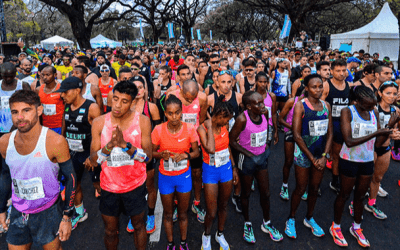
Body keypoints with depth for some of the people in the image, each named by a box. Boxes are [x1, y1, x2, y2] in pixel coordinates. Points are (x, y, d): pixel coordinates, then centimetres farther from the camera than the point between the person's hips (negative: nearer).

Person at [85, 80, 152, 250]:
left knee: (138, 225, 20)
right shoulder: (99, 122, -9)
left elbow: (147, 157, -15)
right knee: (110, 230, 18)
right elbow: (92, 161, -11)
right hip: (109, 187, 1)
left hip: (135, 185, -1)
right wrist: (110, 145, -29)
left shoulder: (142, 121, -12)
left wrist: (125, 144, -31)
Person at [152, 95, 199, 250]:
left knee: (183, 214, 17)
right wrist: (162, 154, -25)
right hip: (165, 177, 0)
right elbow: (152, 152, -4)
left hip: (184, 176, 0)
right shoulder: (158, 130, -15)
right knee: (168, 214, 17)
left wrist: (185, 155, -24)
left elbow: (196, 152, -5)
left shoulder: (189, 129, -14)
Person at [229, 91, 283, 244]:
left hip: (262, 157, 5)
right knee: (246, 193, 14)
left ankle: (266, 224, 37)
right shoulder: (242, 119, -24)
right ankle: (247, 224, 36)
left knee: (265, 193, 15)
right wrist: (250, 155, -18)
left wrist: (265, 144, 5)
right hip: (247, 159, -5)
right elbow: (232, 141, -18)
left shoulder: (264, 113, -8)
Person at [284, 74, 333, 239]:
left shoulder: (326, 106, 4)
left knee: (314, 188, 15)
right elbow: (297, 135, -14)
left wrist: (324, 156, -7)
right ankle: (291, 219, 26)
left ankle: (309, 218, 36)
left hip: (321, 153, 4)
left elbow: (330, 133, 4)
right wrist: (312, 158, -13)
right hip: (303, 153, -4)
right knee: (301, 188, 6)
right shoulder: (300, 105, -11)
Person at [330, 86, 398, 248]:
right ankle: (335, 227, 31)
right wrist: (375, 133, -29)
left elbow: (379, 141, 0)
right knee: (344, 195, 10)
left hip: (368, 161, 5)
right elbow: (349, 141, -25)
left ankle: (356, 228, 38)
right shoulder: (347, 112, -17)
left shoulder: (374, 112, 0)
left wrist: (389, 127, -15)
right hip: (350, 160, -5)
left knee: (360, 195, 17)